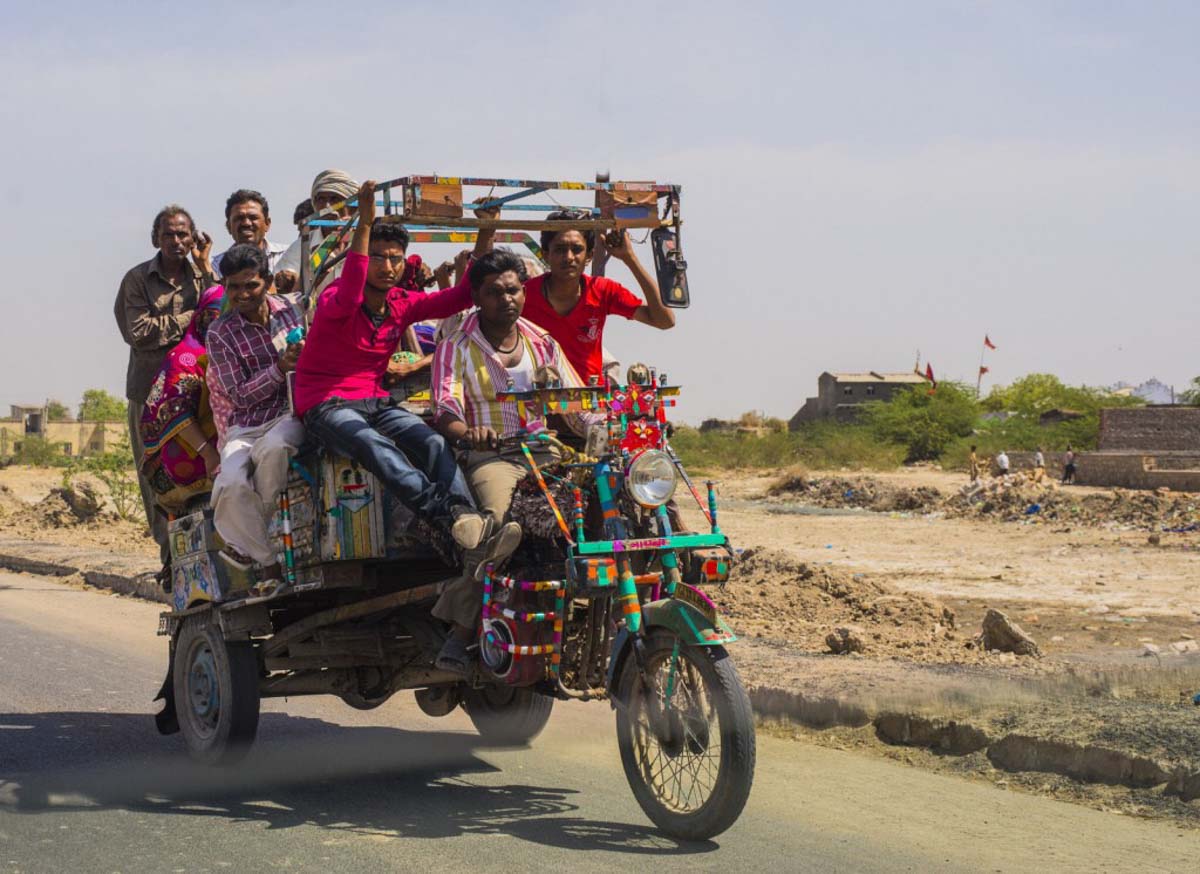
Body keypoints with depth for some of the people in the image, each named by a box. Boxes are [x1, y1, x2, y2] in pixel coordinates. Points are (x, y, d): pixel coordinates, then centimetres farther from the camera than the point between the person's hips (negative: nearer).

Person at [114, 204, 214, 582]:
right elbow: (138, 331, -6)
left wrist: (204, 268, -4)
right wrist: (189, 318, -5)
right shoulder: (138, 278, 6)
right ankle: (171, 554, 3)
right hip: (150, 387, 0)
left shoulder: (201, 274, 12)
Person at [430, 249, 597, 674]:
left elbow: (578, 407, 14)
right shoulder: (456, 348, 6)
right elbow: (445, 411, -8)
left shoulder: (544, 344, 17)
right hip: (489, 456, -4)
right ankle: (460, 635, -29)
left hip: (544, 453, 4)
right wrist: (468, 431, -32)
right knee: (502, 527, -35)